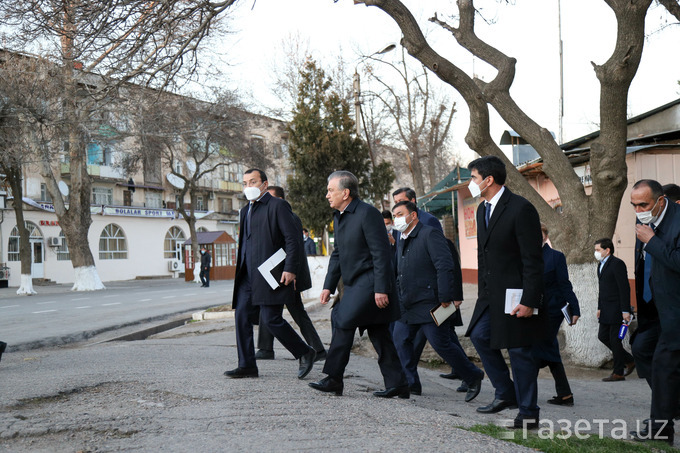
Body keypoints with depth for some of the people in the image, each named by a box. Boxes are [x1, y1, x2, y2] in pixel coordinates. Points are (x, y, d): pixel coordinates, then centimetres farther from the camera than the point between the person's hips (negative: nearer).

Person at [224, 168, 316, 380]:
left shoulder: (277, 206, -5)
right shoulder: (246, 211, 20)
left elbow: (292, 238, -10)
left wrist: (290, 269, -17)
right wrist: (240, 271, 18)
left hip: (269, 274, -8)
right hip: (248, 276, 8)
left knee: (271, 319, -9)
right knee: (242, 316, 3)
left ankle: (305, 353, 10)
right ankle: (247, 365, 11)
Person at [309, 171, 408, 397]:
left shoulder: (367, 213, -14)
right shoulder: (339, 217, 14)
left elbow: (381, 253, -18)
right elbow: (337, 254, 20)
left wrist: (381, 289, -21)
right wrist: (329, 286, 15)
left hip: (370, 283, -9)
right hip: (356, 284, 9)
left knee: (342, 321, -13)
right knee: (378, 335, 8)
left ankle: (333, 379, -3)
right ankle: (397, 384, 13)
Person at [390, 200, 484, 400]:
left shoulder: (430, 234, -11)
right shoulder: (402, 241, 16)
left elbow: (445, 267, -18)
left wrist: (445, 298, -21)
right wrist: (399, 297, 16)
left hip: (429, 305, -8)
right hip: (407, 305, 8)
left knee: (441, 344, -4)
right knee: (400, 340, 4)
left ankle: (473, 378, 14)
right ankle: (411, 384, 15)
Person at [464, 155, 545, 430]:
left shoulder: (521, 209, -16)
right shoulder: (482, 210, 12)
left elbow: (532, 259, -17)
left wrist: (529, 301, -21)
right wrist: (483, 292, 15)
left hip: (515, 294, -9)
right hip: (491, 294, 9)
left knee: (519, 350, -1)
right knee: (480, 335, 7)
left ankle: (528, 413, 11)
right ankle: (506, 394, 22)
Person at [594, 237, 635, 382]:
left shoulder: (617, 264, -13)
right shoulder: (601, 265, 16)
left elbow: (624, 288, -16)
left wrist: (625, 311, -19)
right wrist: (599, 308, 20)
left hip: (616, 309, -9)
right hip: (606, 310, 9)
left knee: (614, 339, -5)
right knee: (603, 336, 9)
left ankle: (618, 373, 5)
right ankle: (629, 361, 22)